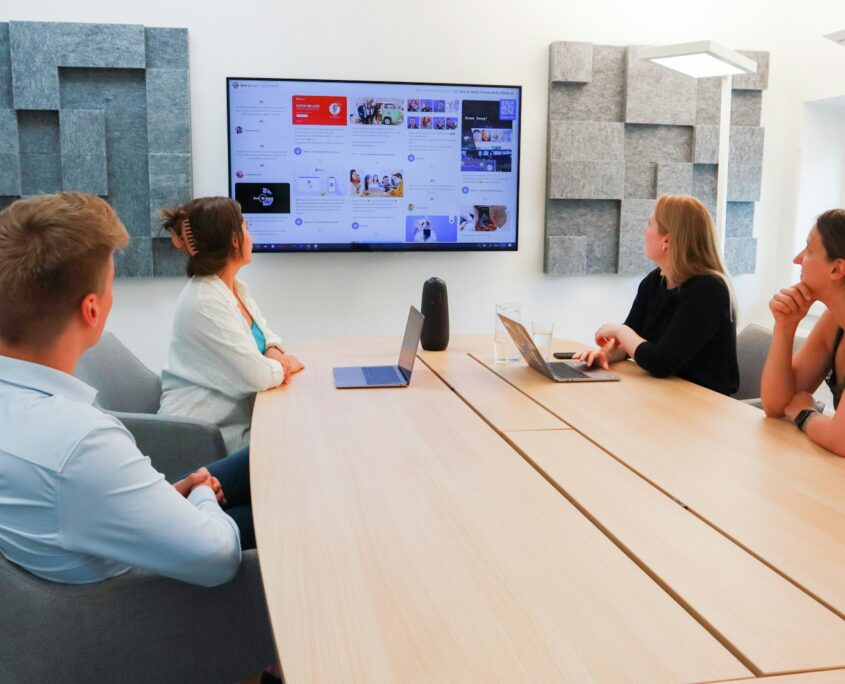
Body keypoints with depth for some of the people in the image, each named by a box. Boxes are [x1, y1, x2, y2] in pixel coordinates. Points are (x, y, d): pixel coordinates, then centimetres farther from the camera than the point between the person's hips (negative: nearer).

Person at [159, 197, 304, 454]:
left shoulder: (234, 288, 4)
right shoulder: (205, 303, -23)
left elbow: (264, 333, 17)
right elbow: (256, 375, -26)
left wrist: (274, 352, -5)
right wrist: (284, 366, -6)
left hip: (237, 418, 8)